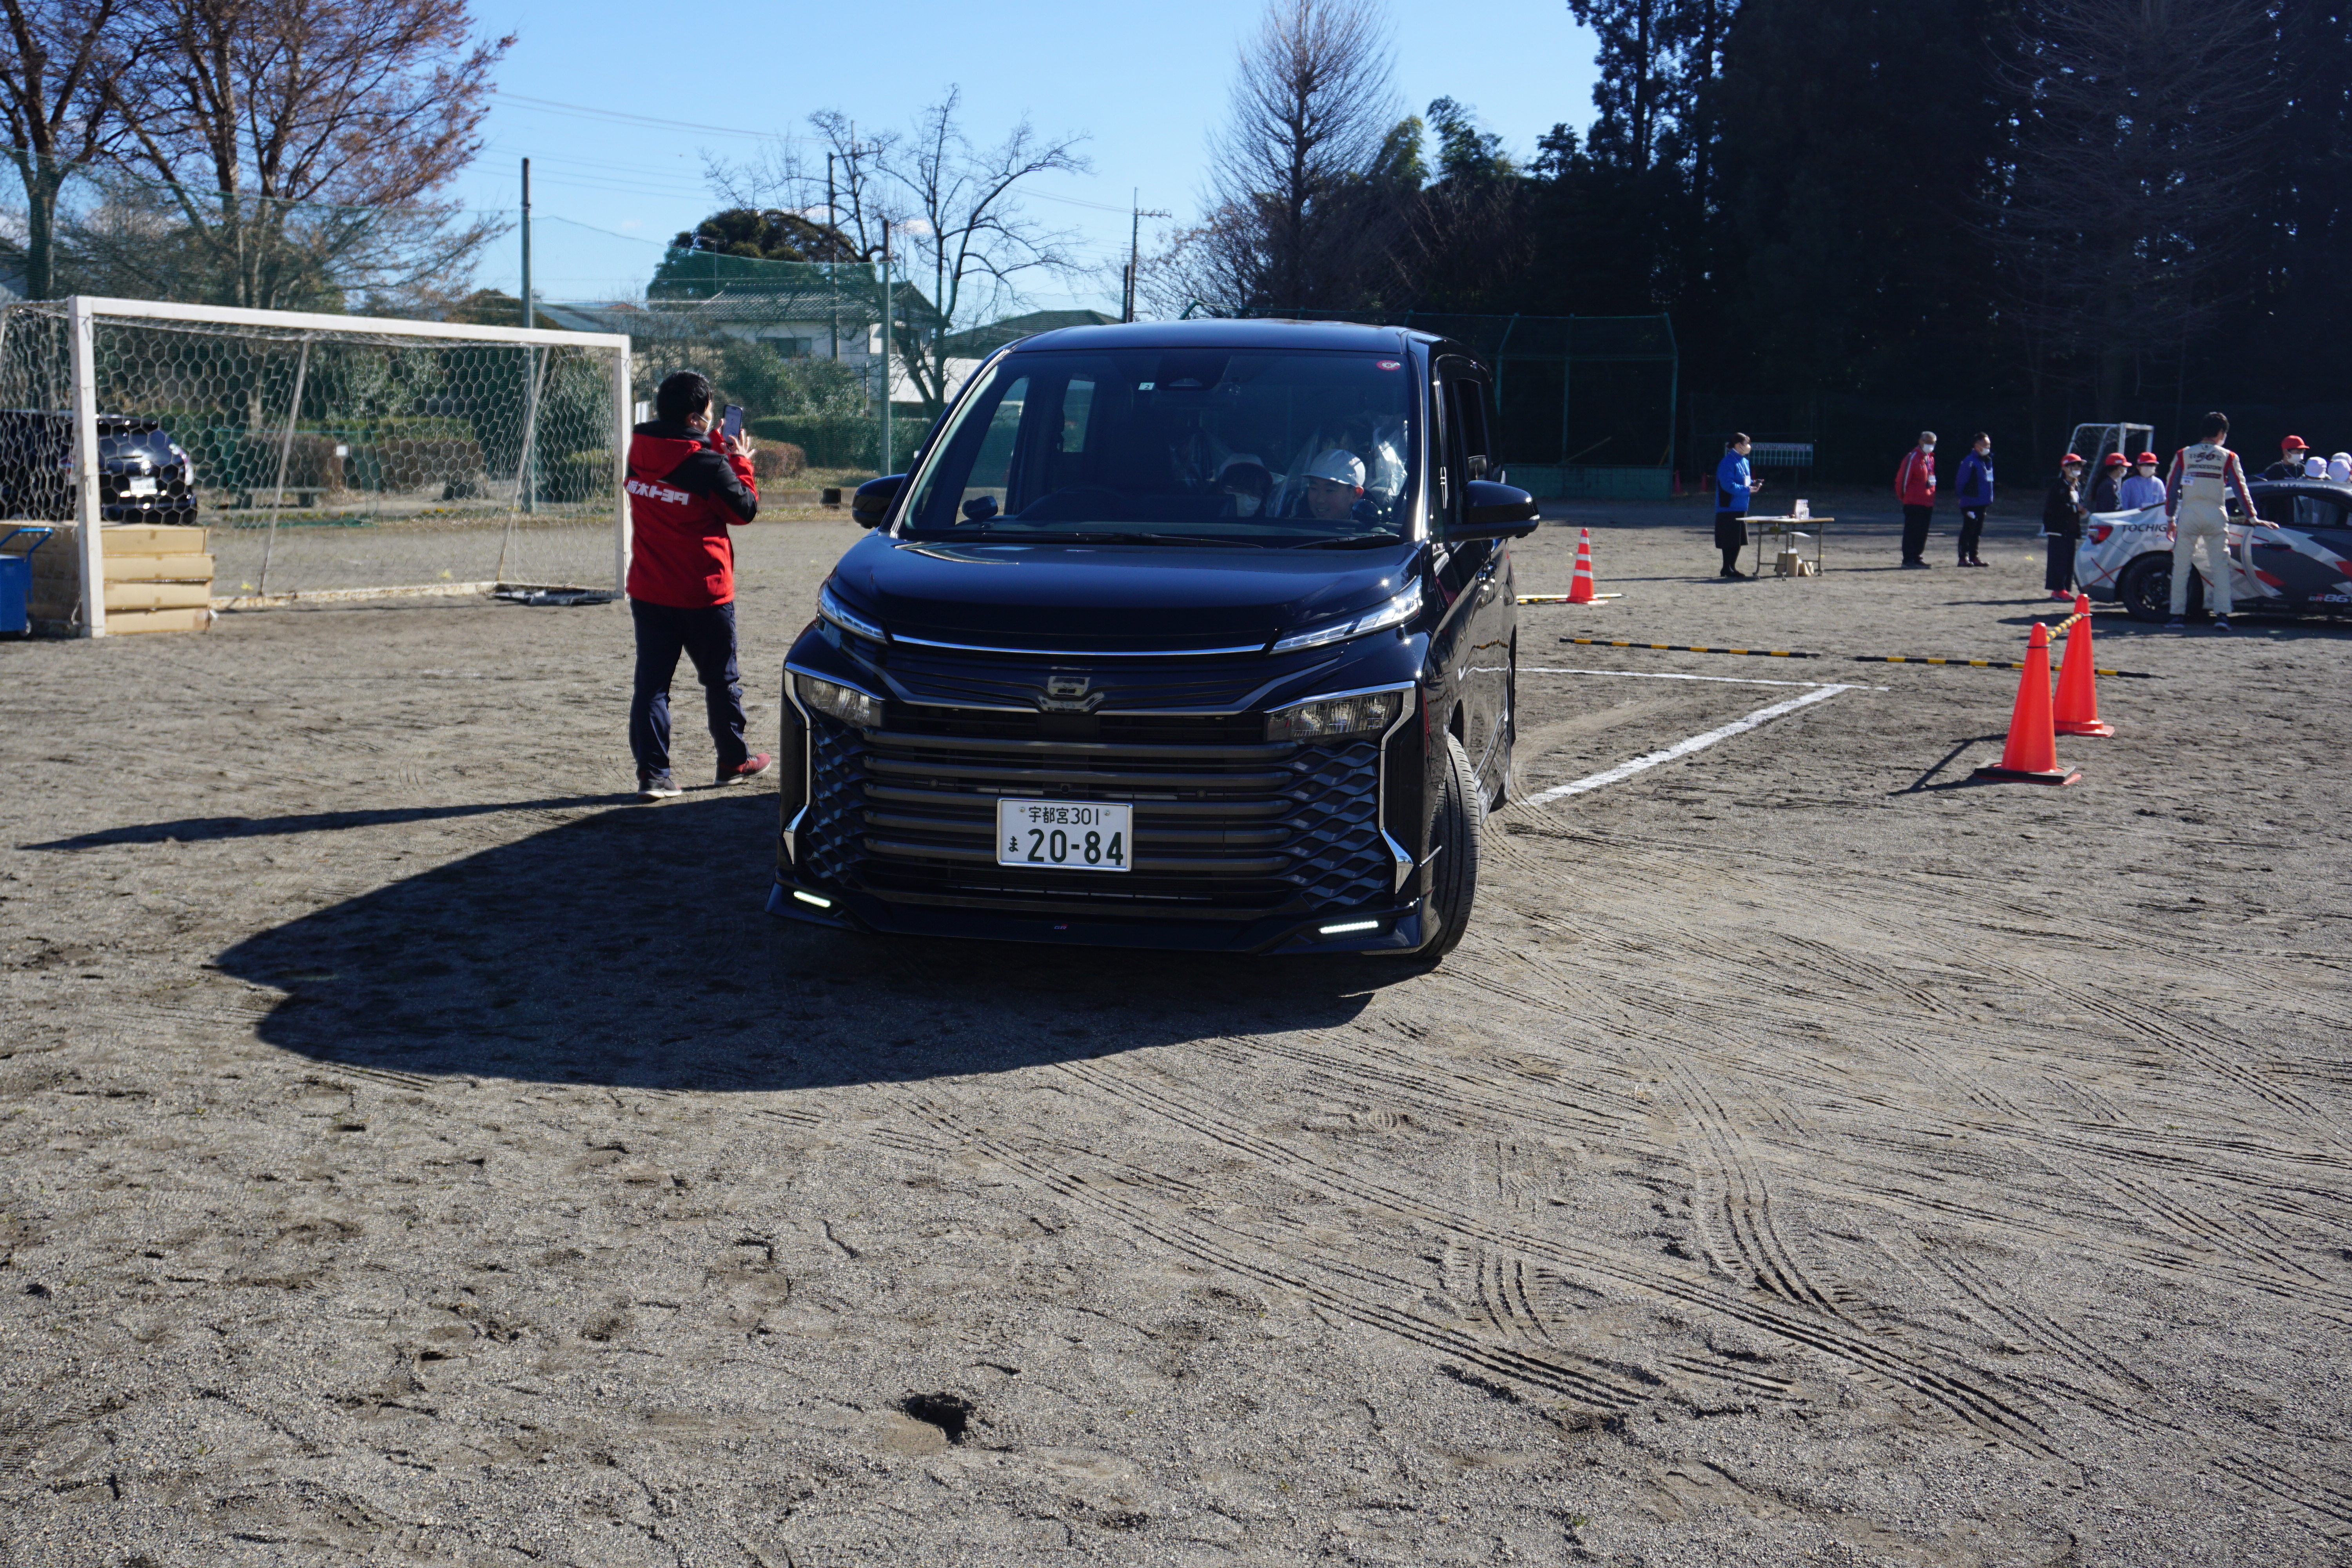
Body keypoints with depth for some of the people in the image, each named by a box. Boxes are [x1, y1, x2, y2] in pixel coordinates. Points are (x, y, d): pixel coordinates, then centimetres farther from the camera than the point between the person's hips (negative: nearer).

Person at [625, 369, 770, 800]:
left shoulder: (639, 452, 1)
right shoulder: (707, 464, -17)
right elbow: (745, 509, -5)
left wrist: (719, 451, 13)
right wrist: (740, 463, 6)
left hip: (648, 590, 4)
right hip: (703, 594, -4)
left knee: (651, 680, 5)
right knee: (722, 679, 13)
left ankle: (652, 772, -2)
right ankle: (735, 761, 26)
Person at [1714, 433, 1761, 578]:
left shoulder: (1744, 462, 14)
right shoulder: (1728, 463, -15)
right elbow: (1728, 485, -22)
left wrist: (1753, 483, 4)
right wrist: (1747, 490, -21)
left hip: (1741, 508, 9)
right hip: (1729, 508, -9)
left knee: (1739, 540, 12)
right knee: (1729, 540, -4)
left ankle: (1731, 567, 20)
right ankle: (1727, 569, 3)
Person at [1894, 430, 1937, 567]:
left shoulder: (1931, 459, 15)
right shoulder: (1912, 458, -11)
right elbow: (1902, 479, -11)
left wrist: (1932, 496, 15)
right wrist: (1904, 497, -5)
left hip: (1928, 503, 8)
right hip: (1914, 503, -8)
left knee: (1923, 532, 10)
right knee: (1912, 531, -5)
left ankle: (1918, 557, 16)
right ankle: (1908, 560, -2)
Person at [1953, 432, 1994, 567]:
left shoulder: (1988, 461, 14)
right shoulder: (1969, 462, -12)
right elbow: (1961, 482, -12)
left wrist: (1990, 500, 15)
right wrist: (1963, 497, -11)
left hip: (1982, 504, 8)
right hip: (1971, 504, -8)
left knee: (1978, 531, 12)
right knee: (1968, 530, -6)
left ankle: (1974, 556, 18)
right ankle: (1964, 557, -3)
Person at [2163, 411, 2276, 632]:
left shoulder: (2183, 455, 8)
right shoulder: (2228, 457, 5)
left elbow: (2171, 488, 6)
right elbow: (2240, 489, 6)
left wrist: (2170, 518, 13)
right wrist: (2252, 517, 12)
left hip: (2188, 514, 0)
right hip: (2216, 515, 0)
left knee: (2181, 567, 3)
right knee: (2220, 566, 1)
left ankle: (2177, 616, 1)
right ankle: (2222, 615, -8)